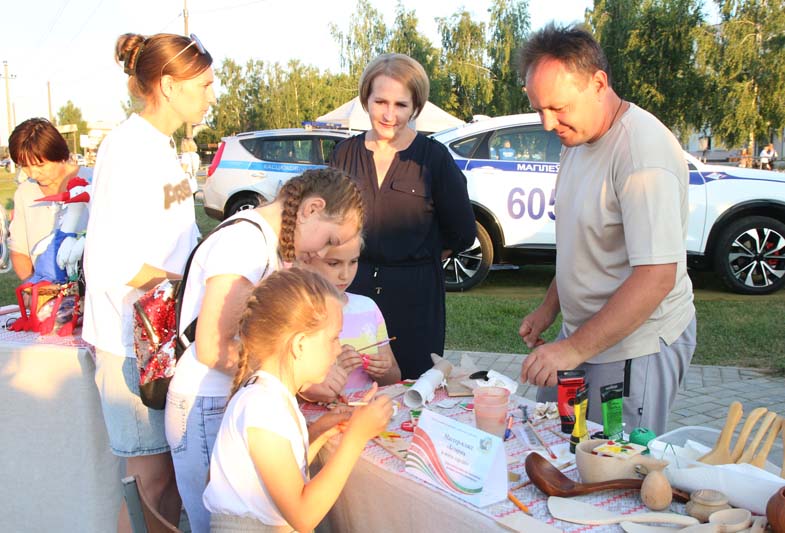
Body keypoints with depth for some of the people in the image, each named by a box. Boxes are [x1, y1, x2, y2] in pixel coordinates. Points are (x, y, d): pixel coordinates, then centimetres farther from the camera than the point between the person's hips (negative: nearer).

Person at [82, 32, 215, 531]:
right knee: (152, 477, 4)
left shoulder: (164, 148, 11)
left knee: (178, 468, 15)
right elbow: (109, 265, -22)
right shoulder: (127, 149, -16)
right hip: (135, 339, -8)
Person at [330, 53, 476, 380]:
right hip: (353, 290, 3)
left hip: (414, 296, -2)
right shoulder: (346, 152, 5)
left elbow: (462, 235, 2)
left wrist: (418, 258, 9)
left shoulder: (433, 157, -5)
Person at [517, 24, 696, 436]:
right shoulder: (577, 139, 7)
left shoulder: (643, 150, -23)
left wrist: (575, 348, -28)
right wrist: (549, 308, 18)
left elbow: (657, 276, -29)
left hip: (635, 346, -9)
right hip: (581, 333, 9)